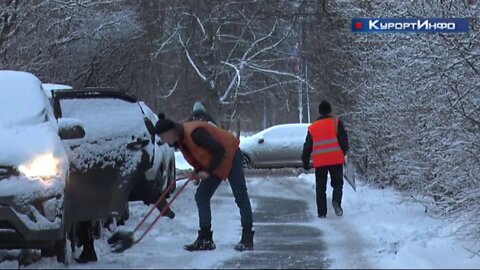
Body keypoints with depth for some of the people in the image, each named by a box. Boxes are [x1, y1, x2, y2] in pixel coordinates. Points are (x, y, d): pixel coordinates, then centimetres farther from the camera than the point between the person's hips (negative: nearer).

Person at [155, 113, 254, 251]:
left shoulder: (194, 133, -32)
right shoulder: (179, 140, -3)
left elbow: (219, 150, -31)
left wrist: (208, 171, -25)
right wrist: (198, 171, -5)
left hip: (230, 156, -10)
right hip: (214, 165, 10)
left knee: (241, 197, -7)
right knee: (201, 197, 3)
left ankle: (247, 239, -4)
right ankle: (205, 239, 5)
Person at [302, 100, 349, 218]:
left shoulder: (313, 127, 11)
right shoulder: (336, 122, 2)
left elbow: (307, 147, 14)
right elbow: (343, 139, -5)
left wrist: (305, 162, 20)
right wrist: (344, 152, 8)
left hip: (319, 162, 2)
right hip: (336, 160, -2)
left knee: (320, 188, 8)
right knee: (337, 183, 9)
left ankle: (321, 212, 3)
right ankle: (336, 201, -19)